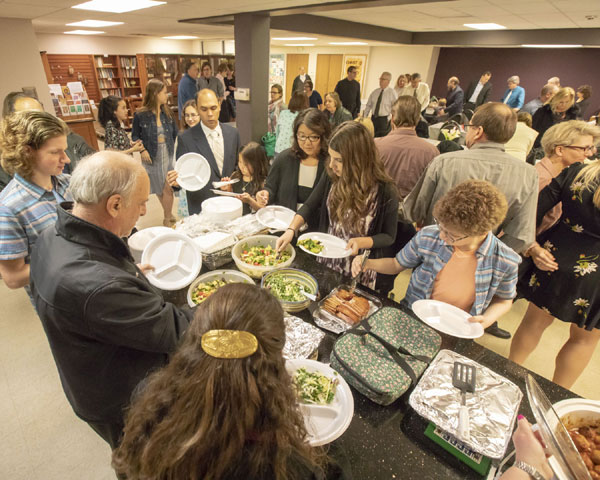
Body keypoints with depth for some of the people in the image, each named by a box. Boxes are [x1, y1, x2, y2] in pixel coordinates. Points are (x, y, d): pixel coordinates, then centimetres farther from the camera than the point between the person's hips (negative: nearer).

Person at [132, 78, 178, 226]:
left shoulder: (168, 112, 1)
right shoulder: (140, 115, -9)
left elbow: (175, 133, 9)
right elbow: (135, 136, 0)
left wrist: (173, 147, -4)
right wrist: (142, 150, -15)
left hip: (168, 154, 2)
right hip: (152, 156, -1)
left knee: (168, 188, -3)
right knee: (159, 188, 11)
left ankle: (167, 218, 13)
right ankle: (168, 214, 29)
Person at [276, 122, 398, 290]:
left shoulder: (385, 190, -23)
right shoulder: (331, 175, -13)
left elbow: (388, 236, -10)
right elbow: (310, 206, 0)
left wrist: (362, 242, -28)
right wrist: (291, 230, -14)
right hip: (325, 261, 4)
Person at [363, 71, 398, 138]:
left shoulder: (392, 92, -4)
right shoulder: (375, 92, 9)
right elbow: (368, 105, 12)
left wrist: (389, 119, -13)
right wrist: (364, 117, 5)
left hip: (384, 119, -5)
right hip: (373, 118, 5)